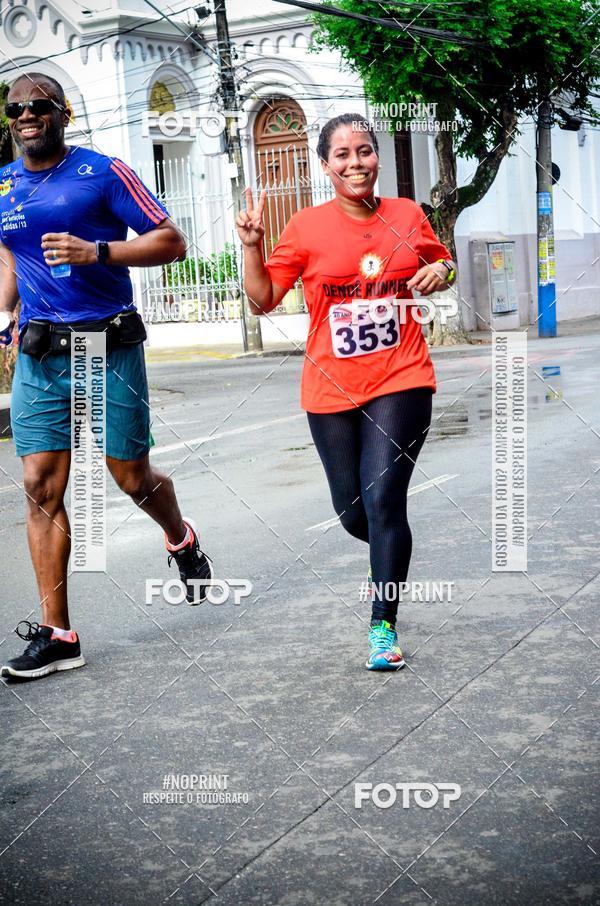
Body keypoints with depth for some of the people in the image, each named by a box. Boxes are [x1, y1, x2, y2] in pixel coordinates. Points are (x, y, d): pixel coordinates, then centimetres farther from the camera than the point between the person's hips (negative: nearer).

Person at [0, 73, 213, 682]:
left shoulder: (103, 172, -2)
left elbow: (171, 242, -5)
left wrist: (96, 252, -18)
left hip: (109, 347, -4)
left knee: (132, 478, 4)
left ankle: (182, 541, 40)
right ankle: (56, 635, 0)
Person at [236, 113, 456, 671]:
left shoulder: (407, 216, 3)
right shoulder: (307, 227, -2)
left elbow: (442, 262, 21)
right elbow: (263, 300, 0)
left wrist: (441, 271, -1)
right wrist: (252, 246, -15)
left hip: (401, 381, -1)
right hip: (333, 390, 1)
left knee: (383, 499, -12)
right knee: (352, 513, 10)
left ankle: (384, 627, -2)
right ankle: (390, 554, 45)